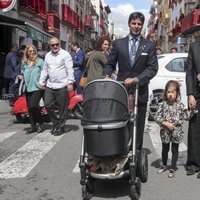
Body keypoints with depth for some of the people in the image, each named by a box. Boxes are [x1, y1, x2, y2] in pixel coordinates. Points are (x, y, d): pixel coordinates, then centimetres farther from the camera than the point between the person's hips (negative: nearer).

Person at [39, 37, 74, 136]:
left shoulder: (65, 54, -4)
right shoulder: (47, 55, 15)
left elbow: (70, 69, -10)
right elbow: (45, 70, 21)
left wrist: (70, 82, -16)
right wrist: (41, 82, 16)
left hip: (62, 86, -6)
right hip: (50, 86, 6)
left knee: (62, 108, 1)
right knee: (47, 105, 2)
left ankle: (61, 127, 16)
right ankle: (56, 123, 22)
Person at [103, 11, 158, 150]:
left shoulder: (149, 46, 4)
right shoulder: (118, 44, 8)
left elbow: (153, 68, -4)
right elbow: (110, 64, 10)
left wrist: (136, 79, -18)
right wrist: (106, 75, -11)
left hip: (140, 91, 0)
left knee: (138, 125, 6)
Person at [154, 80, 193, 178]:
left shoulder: (180, 105, -6)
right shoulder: (163, 105, -7)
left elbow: (185, 116, 1)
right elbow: (157, 117, -8)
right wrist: (166, 123, -17)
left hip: (176, 132, -1)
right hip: (165, 132, 1)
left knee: (175, 150, 9)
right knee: (165, 149, 18)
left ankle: (172, 168, 23)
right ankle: (164, 165, 39)